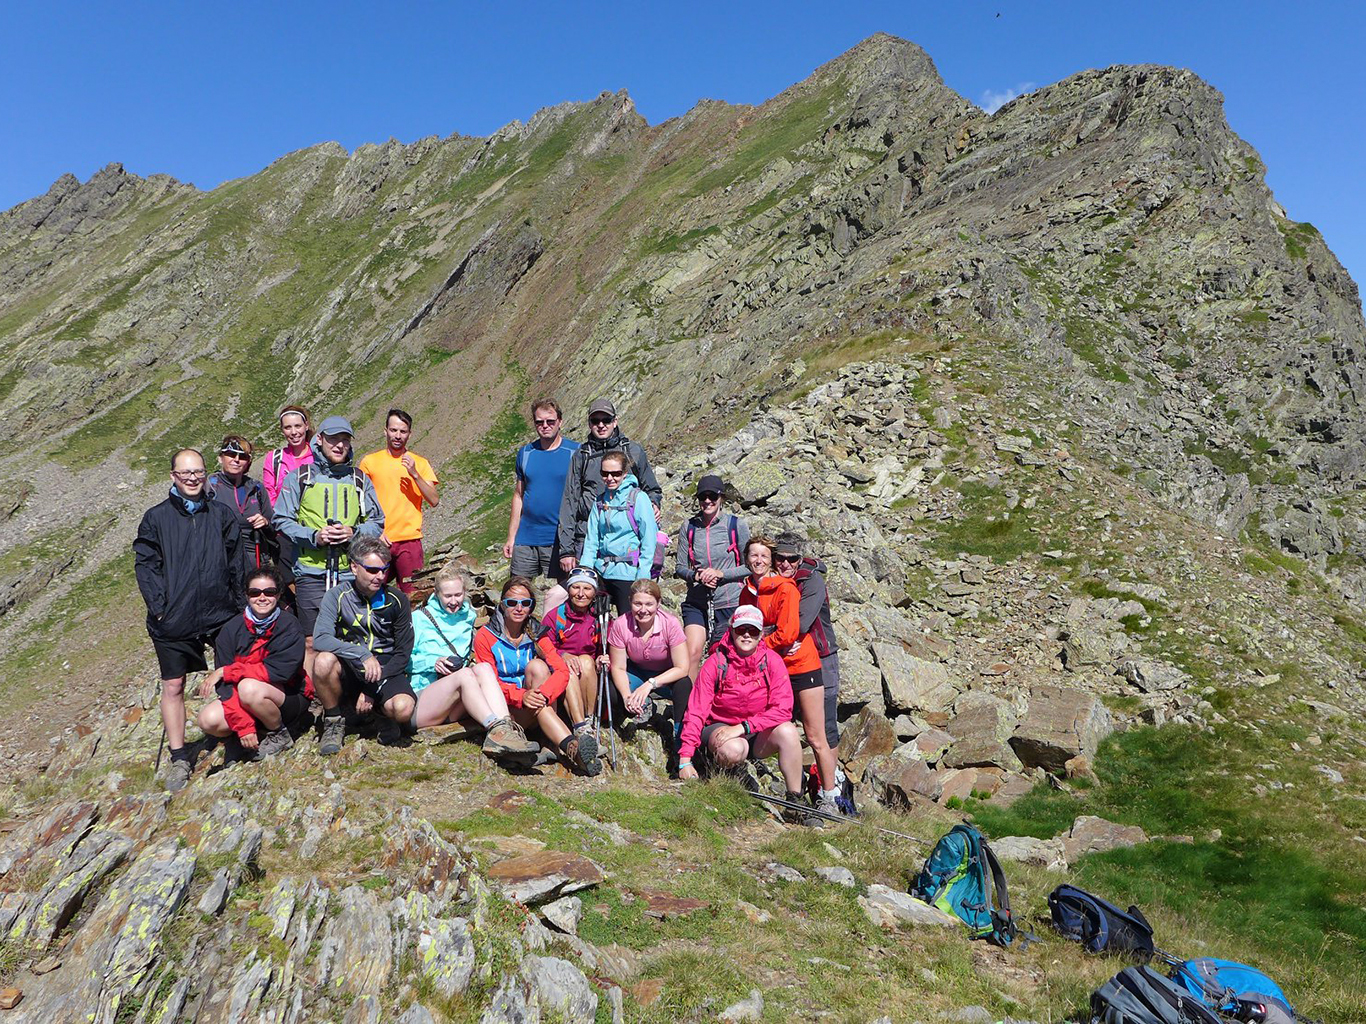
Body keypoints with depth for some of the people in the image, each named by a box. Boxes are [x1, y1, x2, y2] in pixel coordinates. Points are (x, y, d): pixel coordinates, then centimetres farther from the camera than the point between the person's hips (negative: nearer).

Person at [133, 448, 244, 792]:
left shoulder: (222, 516, 6)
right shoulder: (156, 518, 3)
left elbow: (237, 565, 7)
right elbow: (145, 565, -1)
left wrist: (239, 605, 2)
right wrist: (159, 606, -10)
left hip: (221, 616, 1)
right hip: (173, 622, -1)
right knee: (173, 686, 6)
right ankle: (178, 758, 17)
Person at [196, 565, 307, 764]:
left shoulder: (289, 626, -15)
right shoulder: (231, 630, -7)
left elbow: (277, 671, -25)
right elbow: (225, 685, -11)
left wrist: (225, 672, -20)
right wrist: (243, 726, -22)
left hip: (288, 699, -4)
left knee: (249, 687, -32)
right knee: (209, 719, -22)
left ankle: (280, 735, -6)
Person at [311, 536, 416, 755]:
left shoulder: (397, 600, -3)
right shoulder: (338, 596, -6)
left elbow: (403, 653, -2)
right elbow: (321, 639, -21)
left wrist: (371, 690, -12)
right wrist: (363, 655, -33)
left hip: (386, 670, 0)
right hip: (348, 672, 0)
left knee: (403, 708, -32)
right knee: (324, 660, -34)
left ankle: (380, 710, 8)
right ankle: (333, 722, -7)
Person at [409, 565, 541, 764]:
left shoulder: (468, 617, 20)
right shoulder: (420, 618, 6)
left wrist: (471, 663, 7)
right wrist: (432, 663, -13)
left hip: (455, 707, 4)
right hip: (420, 697, -4)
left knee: (483, 668, -28)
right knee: (464, 674, -33)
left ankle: (506, 728, -49)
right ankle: (497, 729, -49)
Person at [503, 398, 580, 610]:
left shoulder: (575, 452, -2)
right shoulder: (525, 453, 9)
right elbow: (518, 495, 14)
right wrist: (511, 537, 10)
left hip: (560, 540, -4)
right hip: (525, 539, 4)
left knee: (558, 596, 0)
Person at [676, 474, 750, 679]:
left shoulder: (736, 525, -2)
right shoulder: (690, 527, 4)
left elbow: (750, 566, 0)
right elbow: (680, 567, 8)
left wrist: (720, 574, -14)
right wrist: (696, 575, -13)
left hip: (729, 603, -1)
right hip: (696, 603, 2)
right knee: (691, 653, -13)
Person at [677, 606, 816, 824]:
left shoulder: (772, 661, -8)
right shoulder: (716, 662, -12)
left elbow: (782, 709, -16)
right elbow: (696, 711, -14)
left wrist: (743, 727, -26)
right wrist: (685, 760, -20)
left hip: (759, 733, 2)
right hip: (720, 727, -2)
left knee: (787, 731, -29)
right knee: (733, 750, -36)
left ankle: (795, 804, -12)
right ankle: (735, 773, 3)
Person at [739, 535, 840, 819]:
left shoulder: (785, 588, -11)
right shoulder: (747, 593, 8)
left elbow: (787, 634, -17)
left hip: (801, 666, -6)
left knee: (815, 739, 0)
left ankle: (829, 798, 11)